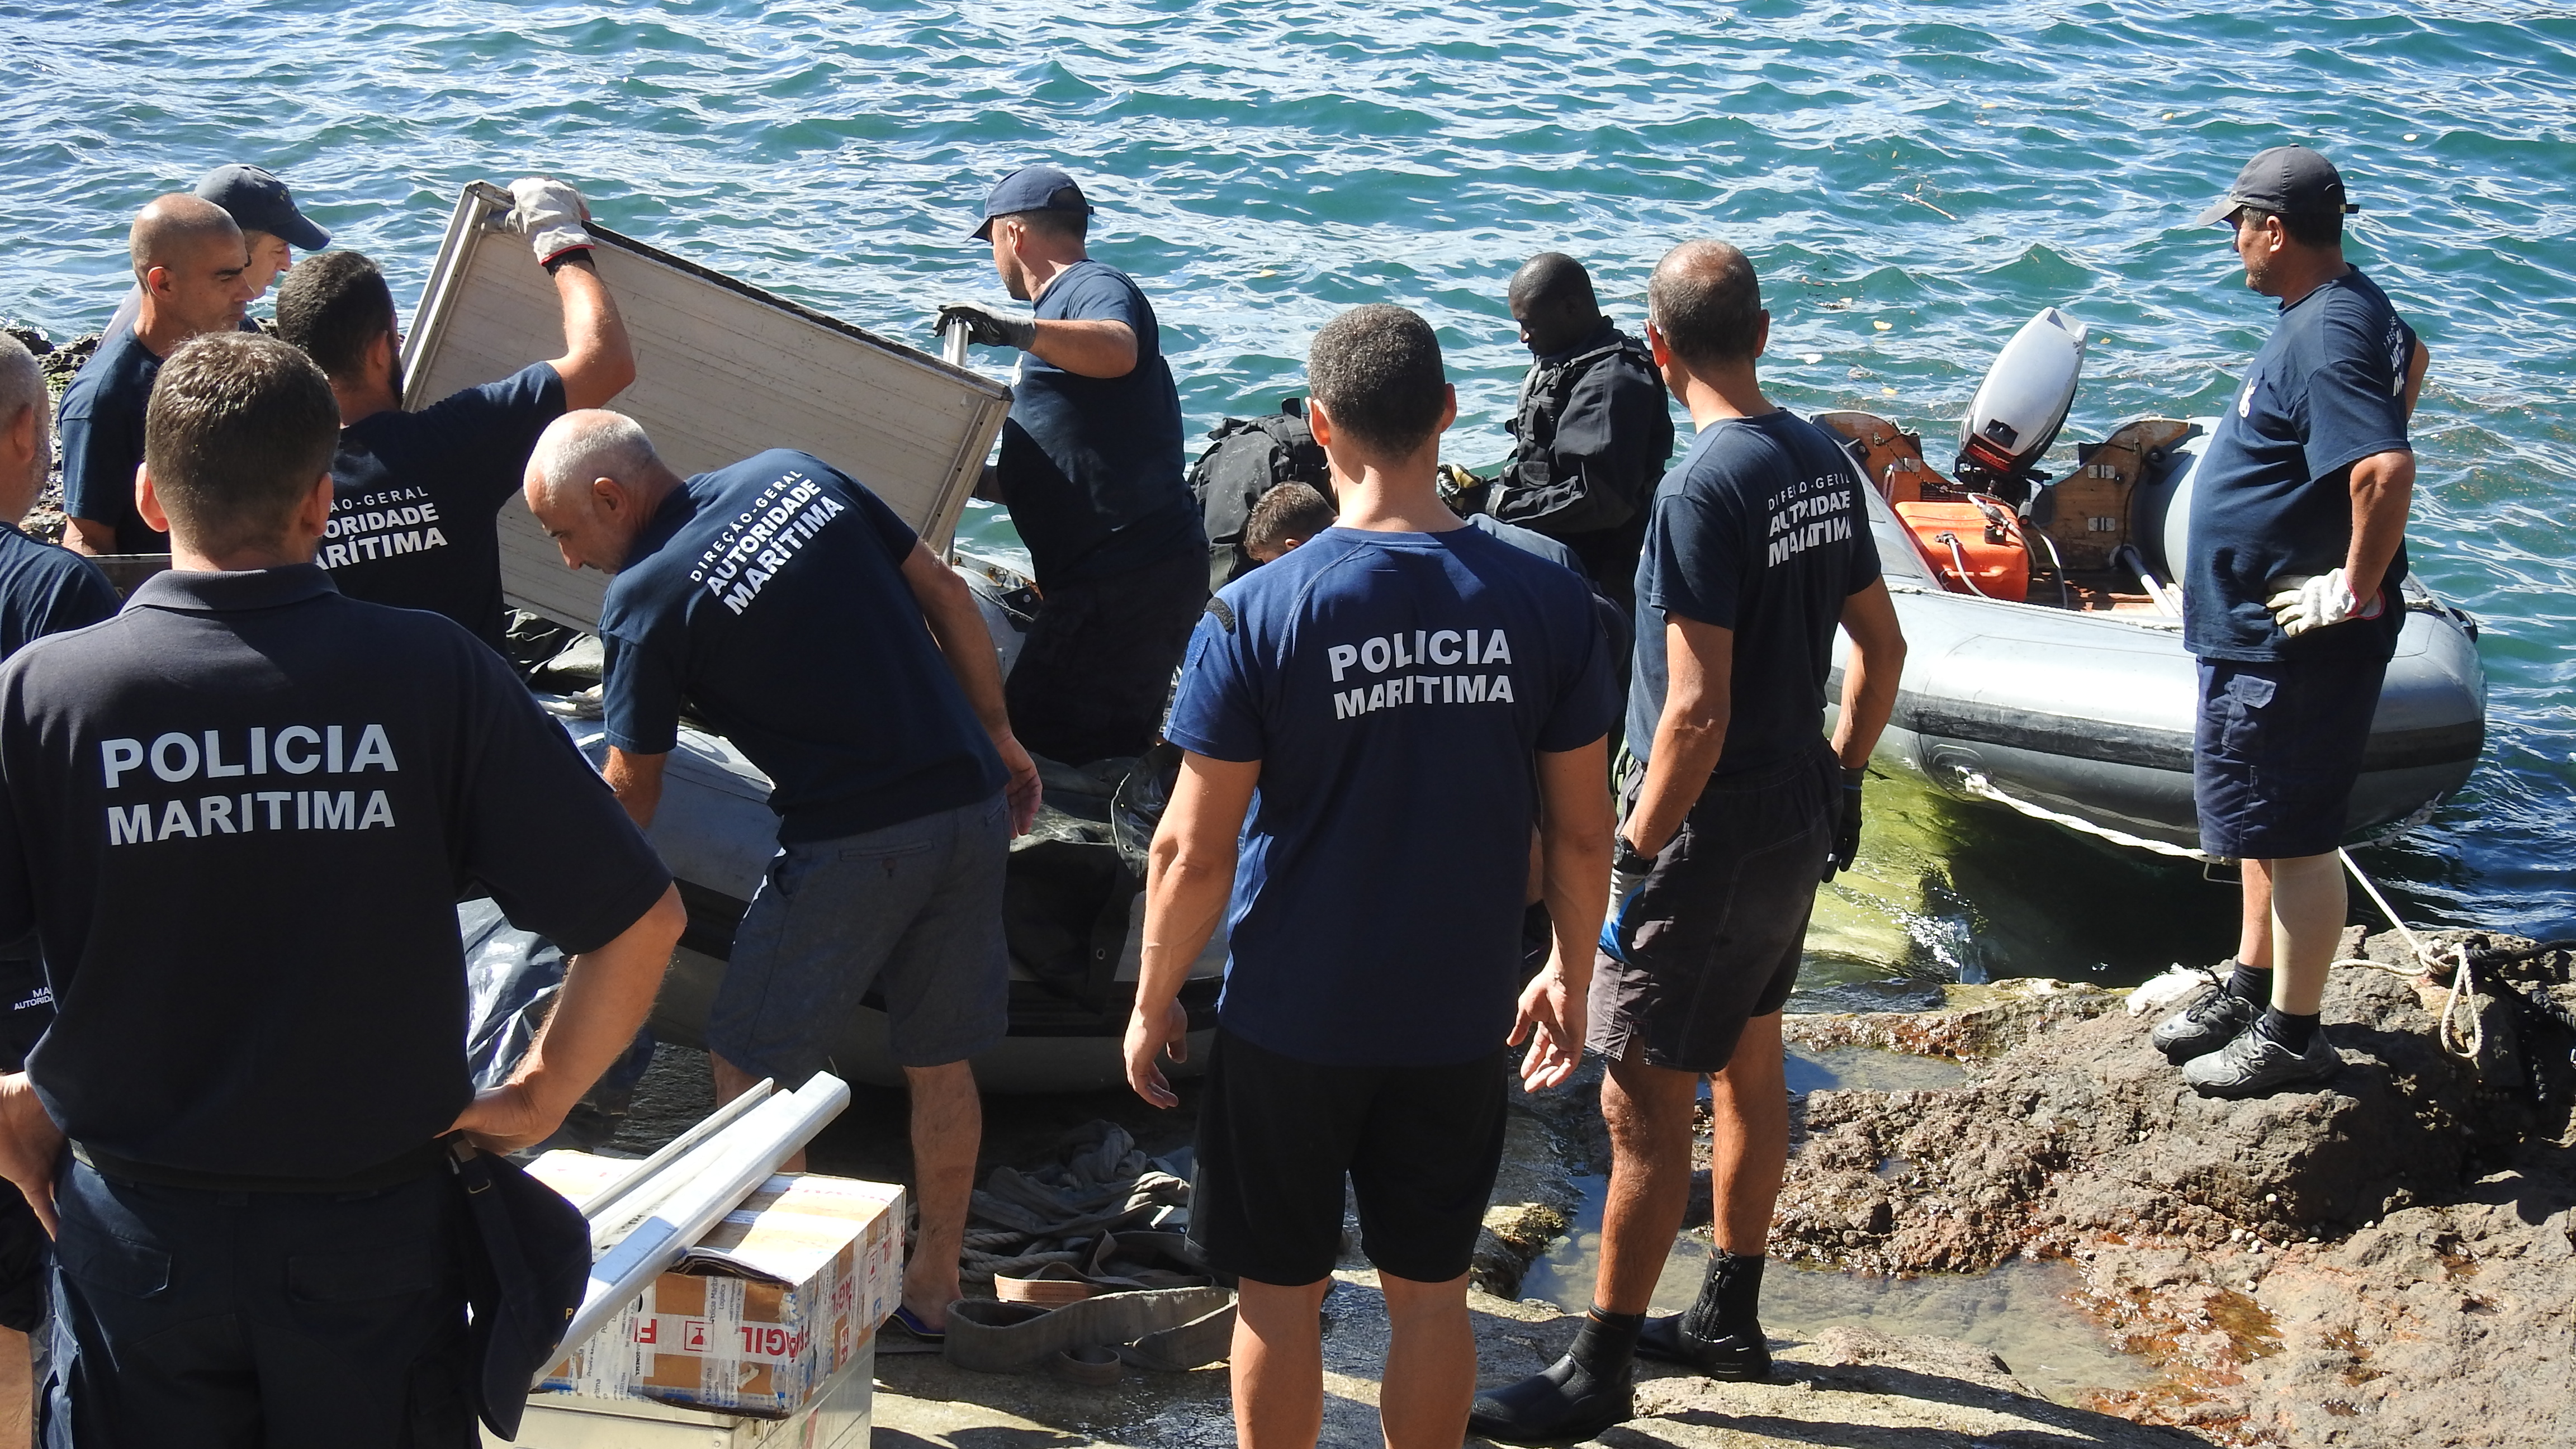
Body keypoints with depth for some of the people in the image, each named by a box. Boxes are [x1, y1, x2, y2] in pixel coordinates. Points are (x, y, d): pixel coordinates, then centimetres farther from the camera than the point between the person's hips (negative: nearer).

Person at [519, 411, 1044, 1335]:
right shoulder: (796, 474, 7)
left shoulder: (645, 598, -9)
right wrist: (998, 735, 17)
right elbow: (946, 594, 10)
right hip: (974, 804, 7)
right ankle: (933, 1283, 28)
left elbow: (633, 787, 0)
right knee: (940, 1060, 17)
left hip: (854, 841, -7)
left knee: (749, 1065, 10)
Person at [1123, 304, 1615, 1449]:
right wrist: (1569, 975, 16)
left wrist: (1154, 1001, 3)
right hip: (1459, 1022, 2)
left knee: (1280, 1294, 14)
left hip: (1291, 1021, -2)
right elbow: (1581, 832, 0)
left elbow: (1193, 850, -12)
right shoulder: (1546, 602, -8)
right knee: (1430, 1293, 16)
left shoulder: (1257, 614, -16)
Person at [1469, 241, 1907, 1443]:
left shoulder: (1705, 489, -23)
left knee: (1642, 1108, 0)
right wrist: (1844, 778, 22)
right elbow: (1881, 645, 11)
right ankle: (1729, 1319, 34)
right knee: (1747, 1071, 20)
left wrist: (1635, 857, -17)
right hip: (1798, 825, 9)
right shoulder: (1822, 461, 3)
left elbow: (1696, 712, -25)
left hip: (1713, 837, -9)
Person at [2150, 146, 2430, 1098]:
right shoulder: (2348, 310, 9)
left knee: (2292, 835, -1)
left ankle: (2291, 1038, 10)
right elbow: (2410, 361, 32)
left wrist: (2359, 587, -26)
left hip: (2299, 645, -11)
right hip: (2264, 628, 11)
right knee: (2262, 818, 22)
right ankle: (2250, 990, 36)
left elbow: (2388, 467, -38)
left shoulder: (2326, 338, -24)